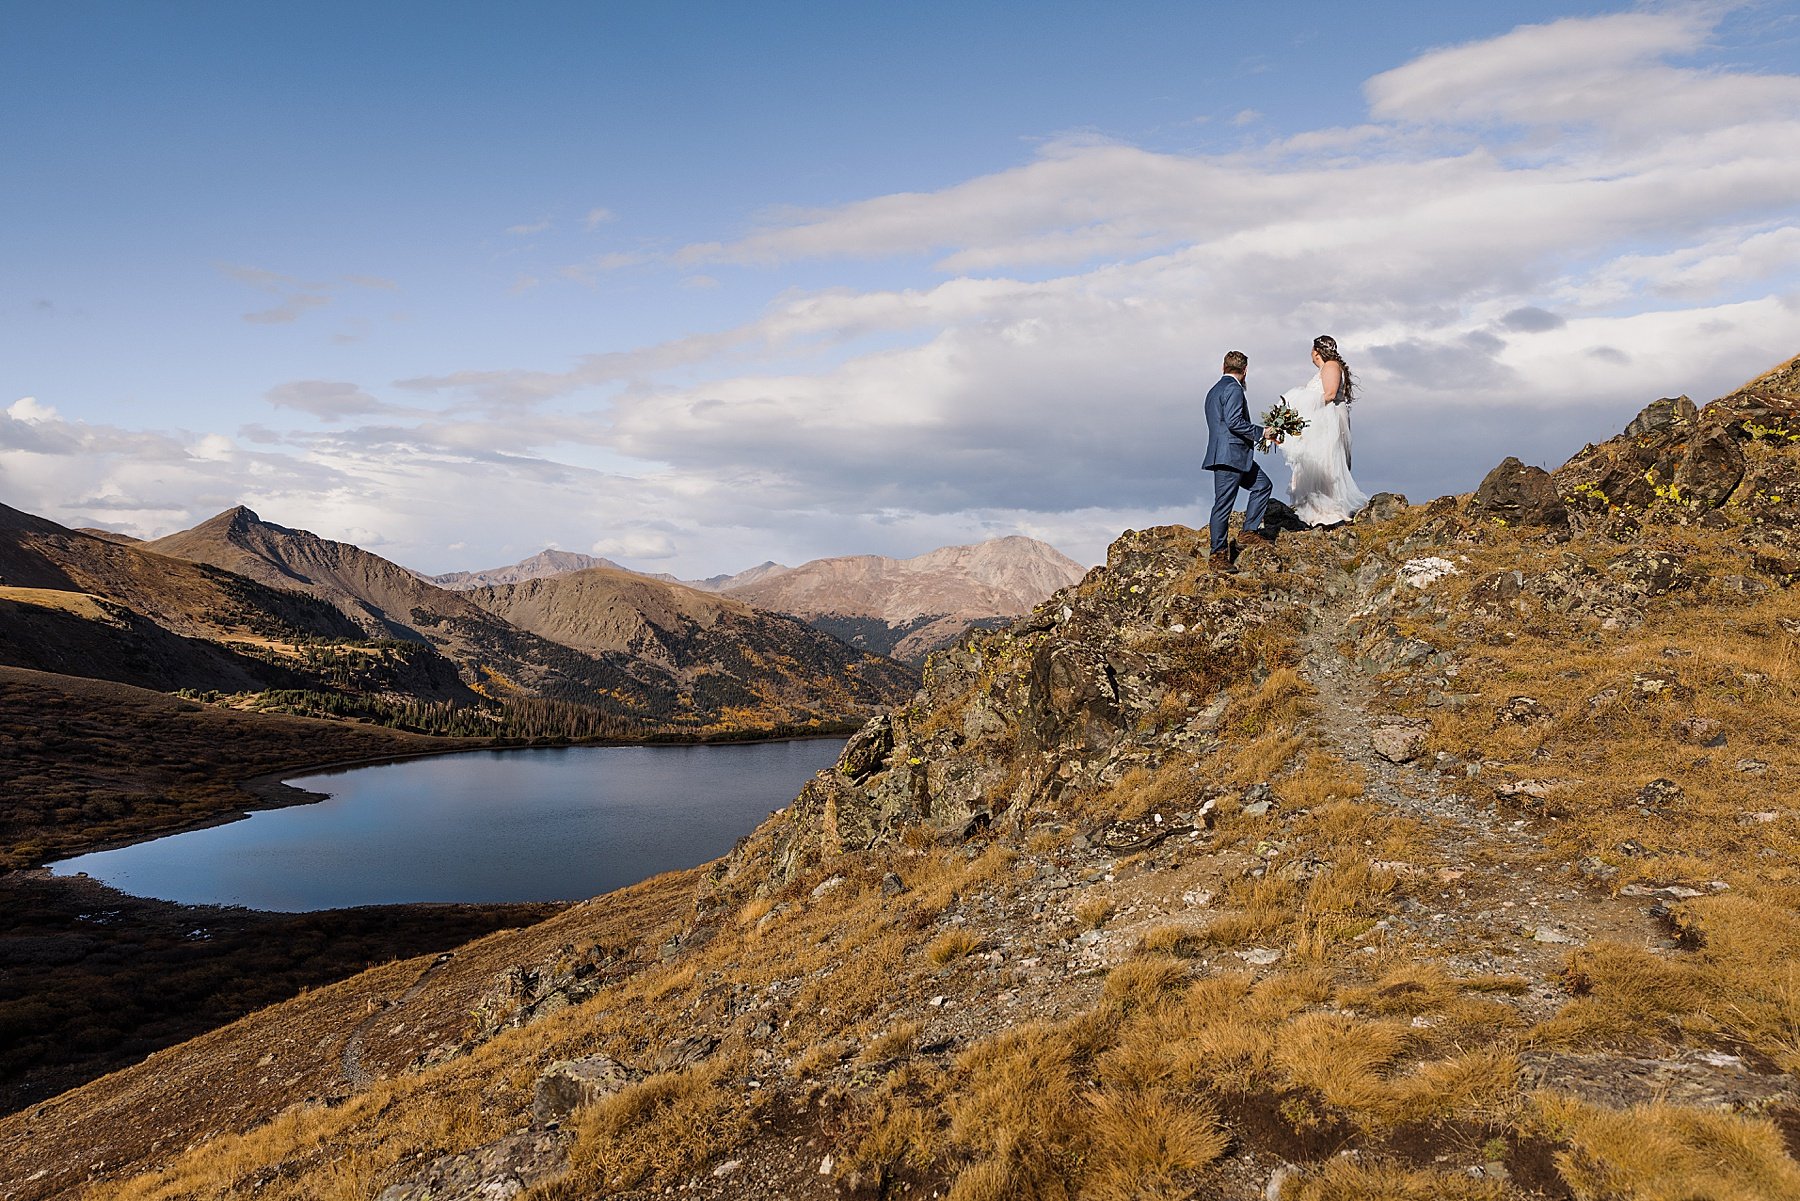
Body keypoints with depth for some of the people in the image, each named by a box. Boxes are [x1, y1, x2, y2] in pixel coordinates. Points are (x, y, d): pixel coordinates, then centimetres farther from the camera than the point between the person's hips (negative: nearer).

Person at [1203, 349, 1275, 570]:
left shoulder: (1214, 391, 21)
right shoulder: (1233, 389, -10)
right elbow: (1234, 421, -21)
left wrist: (1254, 436, 25)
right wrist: (1261, 432, -10)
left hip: (1236, 456, 11)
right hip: (1230, 455, -11)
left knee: (1263, 485, 18)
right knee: (1223, 504, -5)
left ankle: (1250, 532, 19)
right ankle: (1218, 554, 0)